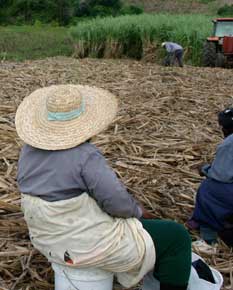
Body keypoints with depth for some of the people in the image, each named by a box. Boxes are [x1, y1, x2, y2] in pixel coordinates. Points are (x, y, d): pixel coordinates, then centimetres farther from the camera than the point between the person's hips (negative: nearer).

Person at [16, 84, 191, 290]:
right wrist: (138, 211, -3)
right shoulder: (85, 156, -26)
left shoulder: (30, 150, -1)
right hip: (90, 244, -8)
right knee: (176, 237, 4)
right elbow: (118, 202, -26)